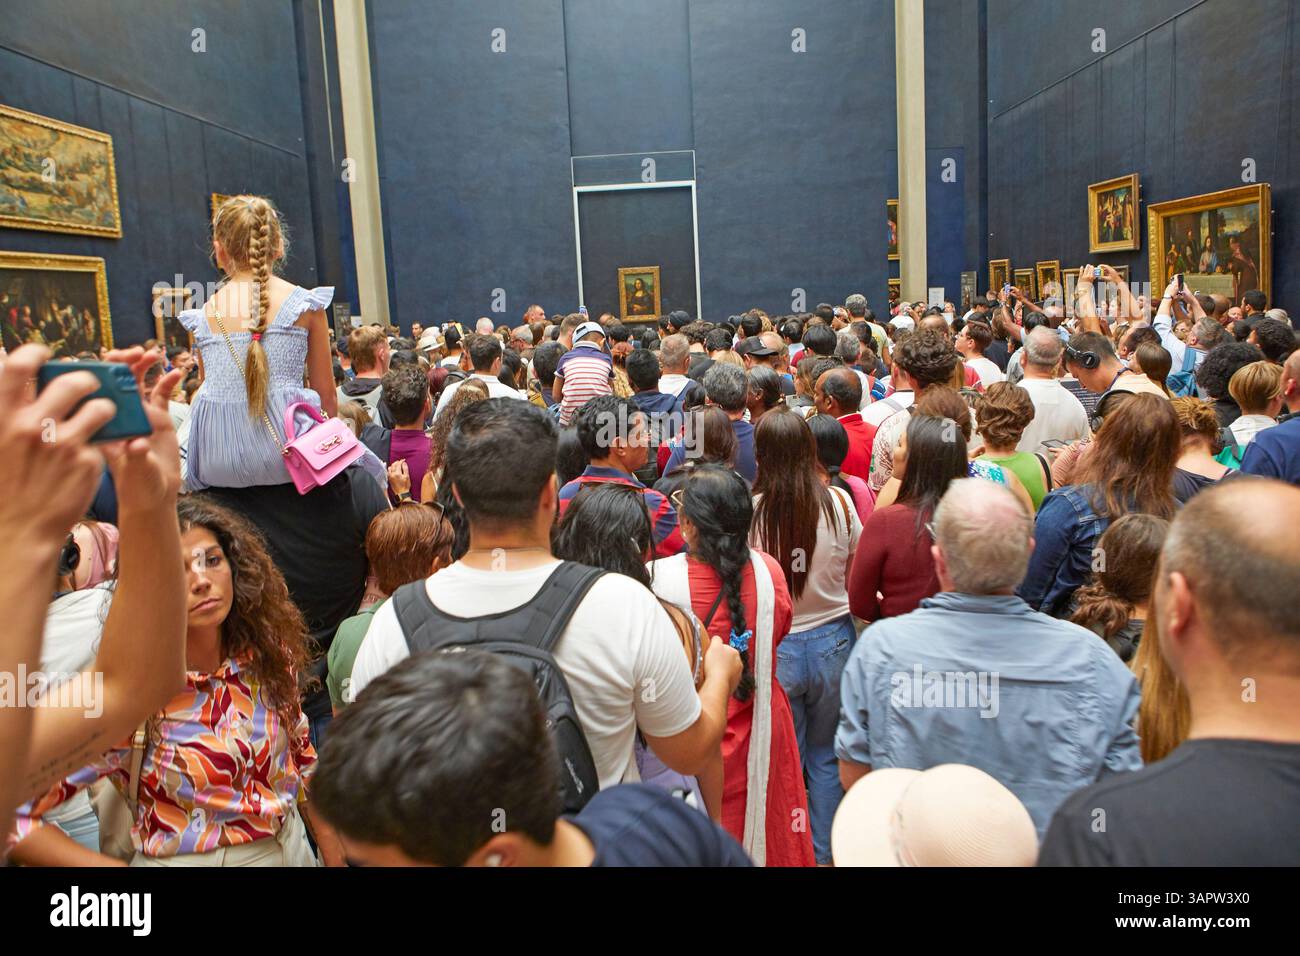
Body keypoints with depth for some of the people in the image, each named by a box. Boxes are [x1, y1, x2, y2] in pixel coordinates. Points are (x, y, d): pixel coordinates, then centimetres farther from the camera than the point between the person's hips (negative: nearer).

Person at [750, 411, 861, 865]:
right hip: (832, 641, 2)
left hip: (775, 647, -2)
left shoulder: (749, 512, -17)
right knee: (826, 756, 20)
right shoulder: (838, 503, -12)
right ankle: (825, 852, 33)